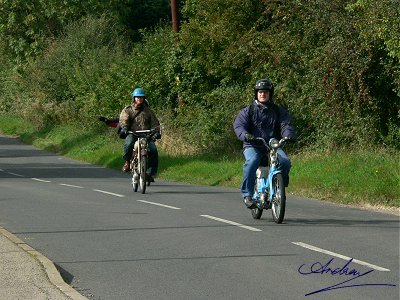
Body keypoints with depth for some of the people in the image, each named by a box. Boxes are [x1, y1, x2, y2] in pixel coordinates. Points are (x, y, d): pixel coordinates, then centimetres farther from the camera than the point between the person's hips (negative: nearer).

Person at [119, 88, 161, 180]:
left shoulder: (148, 111, 20)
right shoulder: (127, 110, 14)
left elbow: (155, 123, 13)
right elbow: (123, 120, -3)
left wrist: (156, 132, -7)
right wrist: (123, 128, -25)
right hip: (132, 134, -2)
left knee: (153, 150, -23)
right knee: (128, 144, -37)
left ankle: (152, 173, -14)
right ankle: (127, 162, -9)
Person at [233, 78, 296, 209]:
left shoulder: (279, 111, 13)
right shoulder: (248, 111, 7)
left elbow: (286, 125, 0)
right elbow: (238, 125, -6)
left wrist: (289, 134, -25)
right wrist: (245, 135, -30)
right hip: (252, 146, -2)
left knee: (285, 161, -28)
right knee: (252, 162, -35)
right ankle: (247, 194, -26)